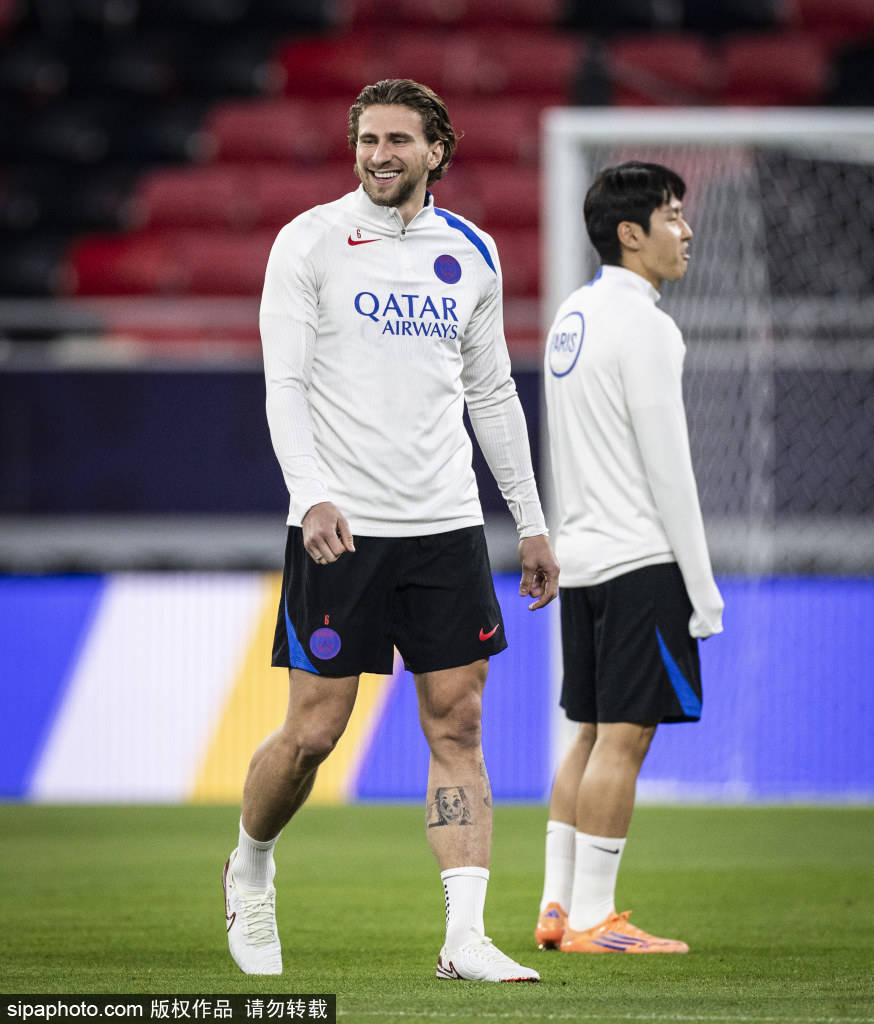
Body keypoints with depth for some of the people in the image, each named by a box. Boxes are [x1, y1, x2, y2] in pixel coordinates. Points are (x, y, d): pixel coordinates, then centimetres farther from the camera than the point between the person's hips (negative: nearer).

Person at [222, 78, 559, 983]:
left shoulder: (469, 253, 10)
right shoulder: (309, 243, -4)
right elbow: (284, 387, -9)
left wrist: (531, 524, 16)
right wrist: (312, 494, -24)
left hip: (446, 525, 4)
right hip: (340, 529, -4)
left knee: (457, 727, -2)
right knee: (313, 733, -1)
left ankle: (465, 939, -4)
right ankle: (250, 869, 27)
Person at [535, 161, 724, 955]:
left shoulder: (572, 317, 15)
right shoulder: (641, 326, -13)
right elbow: (668, 467, -15)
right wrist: (702, 590, -13)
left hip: (581, 558, 9)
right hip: (642, 561, -9)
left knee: (592, 735, 12)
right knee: (623, 737, -6)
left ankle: (558, 906, 12)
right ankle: (590, 920, -6)